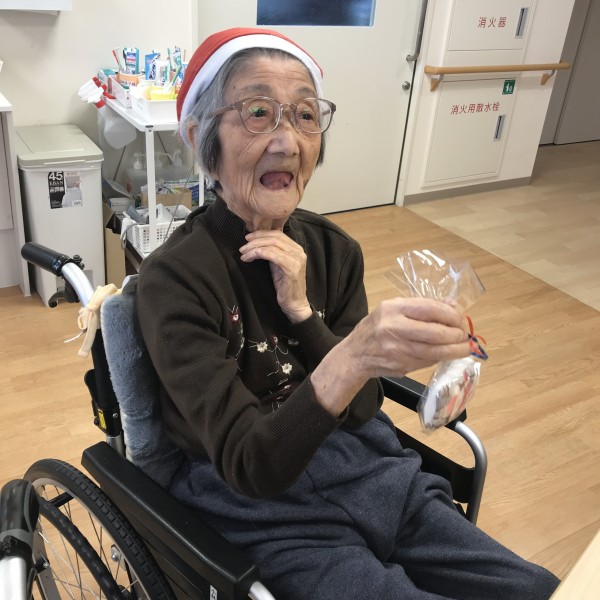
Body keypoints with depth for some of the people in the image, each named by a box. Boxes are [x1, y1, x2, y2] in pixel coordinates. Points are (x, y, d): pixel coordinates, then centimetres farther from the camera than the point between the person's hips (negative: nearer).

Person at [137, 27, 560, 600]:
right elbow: (248, 467, -25)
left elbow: (359, 409, -3)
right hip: (263, 513, -4)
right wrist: (351, 357, -42)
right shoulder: (175, 277, -19)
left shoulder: (333, 249, -2)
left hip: (372, 477, 5)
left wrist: (301, 310, -18)